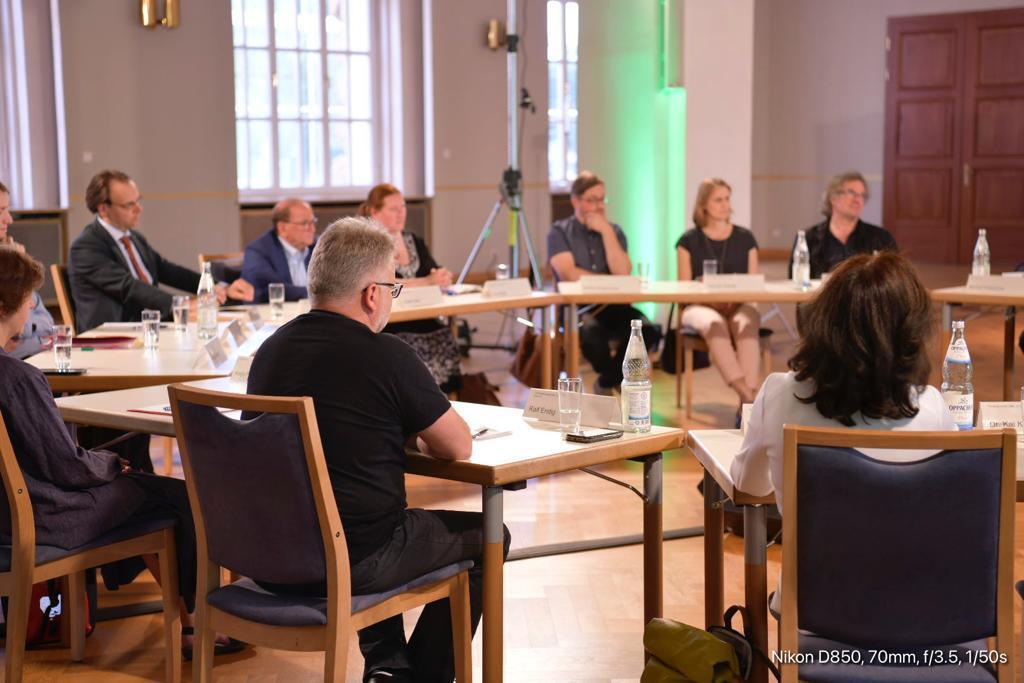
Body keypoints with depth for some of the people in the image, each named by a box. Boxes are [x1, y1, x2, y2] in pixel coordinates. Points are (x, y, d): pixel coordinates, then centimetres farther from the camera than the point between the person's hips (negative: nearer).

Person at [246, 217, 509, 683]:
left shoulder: (270, 349, 3)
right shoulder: (387, 356, -16)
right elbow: (459, 447, -4)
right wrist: (418, 431, 15)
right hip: (349, 564, -7)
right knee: (486, 538, 16)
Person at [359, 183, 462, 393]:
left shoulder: (415, 241, 18)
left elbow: (436, 274, 11)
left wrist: (442, 278, -13)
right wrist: (427, 282, -16)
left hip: (423, 322, 6)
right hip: (388, 327, -6)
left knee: (446, 341, -19)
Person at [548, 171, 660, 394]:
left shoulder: (613, 230, 12)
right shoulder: (559, 231, 2)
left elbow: (622, 273, -4)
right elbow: (569, 274, -13)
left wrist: (606, 232, -6)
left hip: (612, 305, 3)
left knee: (647, 331, -28)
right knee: (592, 333, -39)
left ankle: (607, 383, -2)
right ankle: (623, 382, -5)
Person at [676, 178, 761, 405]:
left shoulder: (745, 238, 13)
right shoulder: (689, 240, 8)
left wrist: (735, 298, -10)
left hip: (739, 305, 1)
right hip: (701, 306, -1)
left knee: (745, 324, -36)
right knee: (715, 324, -38)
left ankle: (748, 399, -44)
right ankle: (747, 396, -46)